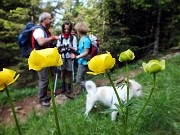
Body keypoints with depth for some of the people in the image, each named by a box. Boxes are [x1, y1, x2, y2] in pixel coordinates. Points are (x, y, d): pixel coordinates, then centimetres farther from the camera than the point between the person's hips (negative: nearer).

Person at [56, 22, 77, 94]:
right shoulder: (60, 36, 3)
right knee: (62, 71, 8)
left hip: (70, 57, -1)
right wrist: (60, 47, -16)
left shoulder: (73, 37, -2)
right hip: (62, 57, 1)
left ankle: (69, 86, 20)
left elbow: (75, 49, -3)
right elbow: (57, 47, 6)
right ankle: (63, 85, 25)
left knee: (69, 72, 5)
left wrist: (70, 47, -21)